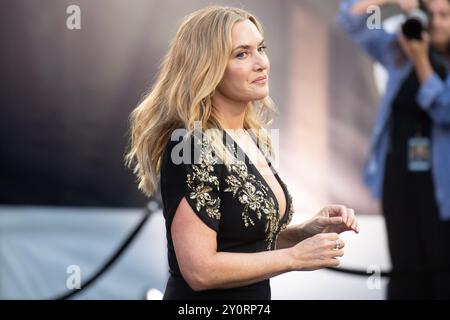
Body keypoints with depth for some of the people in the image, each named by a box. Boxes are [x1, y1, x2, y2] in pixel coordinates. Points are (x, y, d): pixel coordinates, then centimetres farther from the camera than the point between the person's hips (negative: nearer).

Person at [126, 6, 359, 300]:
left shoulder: (254, 138, 4)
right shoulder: (192, 146, -20)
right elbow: (199, 269, -24)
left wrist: (307, 232, -2)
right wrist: (295, 257, -17)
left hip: (255, 297, 8)